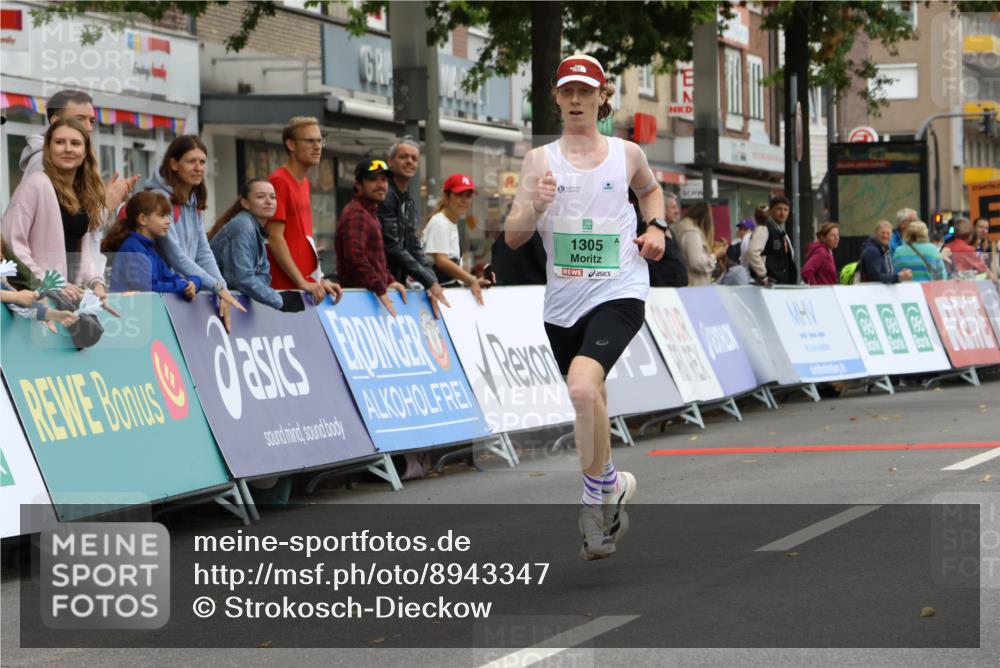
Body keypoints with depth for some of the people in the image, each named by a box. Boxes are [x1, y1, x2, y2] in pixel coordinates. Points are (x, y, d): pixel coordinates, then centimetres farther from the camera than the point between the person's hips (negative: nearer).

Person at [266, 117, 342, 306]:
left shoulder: (304, 183, 15)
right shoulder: (279, 181, -10)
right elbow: (275, 239, -15)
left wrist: (320, 280, 11)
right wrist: (302, 283, -17)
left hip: (309, 285, 8)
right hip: (286, 287, -8)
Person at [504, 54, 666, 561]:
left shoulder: (626, 154, 6)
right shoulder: (540, 160, 4)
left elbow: (650, 189, 29)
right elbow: (512, 237, -1)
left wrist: (656, 227, 10)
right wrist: (535, 206, -21)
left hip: (618, 292, -3)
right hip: (563, 301, 3)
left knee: (582, 385, -27)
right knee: (591, 405, 11)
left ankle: (598, 490, -12)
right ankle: (612, 490, 33)